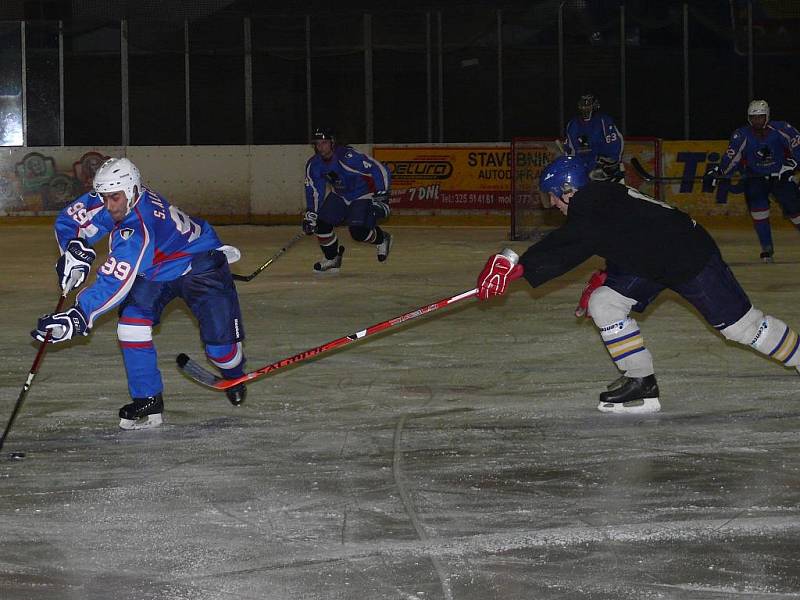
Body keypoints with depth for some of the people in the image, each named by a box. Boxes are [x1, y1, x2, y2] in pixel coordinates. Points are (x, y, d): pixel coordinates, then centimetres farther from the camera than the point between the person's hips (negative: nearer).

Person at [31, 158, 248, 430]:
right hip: (153, 272, 7)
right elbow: (68, 220, -4)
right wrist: (75, 251, -23)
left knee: (219, 336, -8)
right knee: (132, 322, -15)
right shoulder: (106, 200, -19)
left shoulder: (138, 229, -42)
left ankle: (234, 375, 30)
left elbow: (115, 282, -49)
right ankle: (148, 402, -9)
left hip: (200, 264, -7)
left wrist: (79, 317, -54)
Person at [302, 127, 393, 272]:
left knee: (358, 232, -22)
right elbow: (314, 191, 2)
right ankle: (332, 258, 14)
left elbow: (380, 170, -30)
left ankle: (382, 239, 12)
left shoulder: (348, 157, -32)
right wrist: (310, 214, -8)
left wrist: (381, 196, -33)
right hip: (340, 196, 7)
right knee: (321, 222, -9)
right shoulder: (313, 165, -9)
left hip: (364, 196, -7)